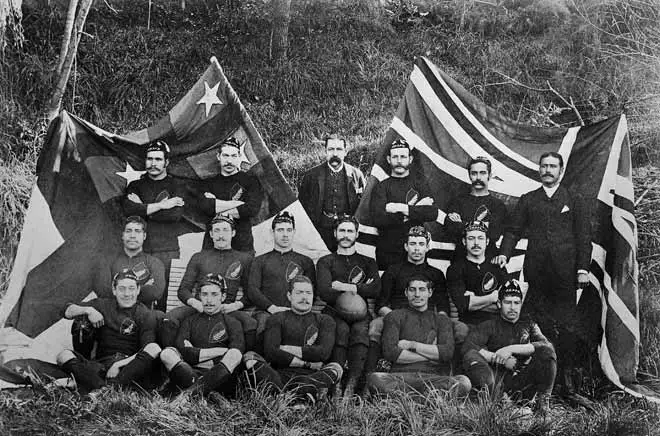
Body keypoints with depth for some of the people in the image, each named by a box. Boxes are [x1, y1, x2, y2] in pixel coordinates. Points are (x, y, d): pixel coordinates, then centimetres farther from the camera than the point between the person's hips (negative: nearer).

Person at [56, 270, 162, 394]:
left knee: (154, 348, -31)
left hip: (130, 365, -2)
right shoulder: (103, 305, 17)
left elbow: (148, 350, -4)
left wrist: (119, 364, -16)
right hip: (101, 364, 2)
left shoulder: (146, 315, 8)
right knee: (64, 356, -21)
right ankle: (103, 389, -42)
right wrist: (88, 310, -4)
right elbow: (67, 312, 17)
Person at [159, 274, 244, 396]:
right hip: (191, 372, 2)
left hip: (222, 377, -1)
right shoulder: (190, 321, 22)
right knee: (167, 353, -20)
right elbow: (182, 349, 2)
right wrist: (218, 352, -3)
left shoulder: (232, 323, 17)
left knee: (234, 354, -29)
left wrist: (196, 354, -7)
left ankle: (196, 389, -43)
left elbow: (236, 353, -4)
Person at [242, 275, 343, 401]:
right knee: (249, 357, -23)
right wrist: (307, 363, -4)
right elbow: (270, 352, 0)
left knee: (336, 368, -29)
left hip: (310, 376, 0)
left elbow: (324, 352, 2)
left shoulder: (324, 320, 22)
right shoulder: (277, 319, 19)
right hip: (280, 374, 0)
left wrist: (288, 350, 0)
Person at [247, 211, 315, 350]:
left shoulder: (305, 261, 24)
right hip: (266, 311, 0)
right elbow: (252, 290, 9)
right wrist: (271, 307, -8)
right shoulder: (260, 261, 22)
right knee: (264, 321, -36)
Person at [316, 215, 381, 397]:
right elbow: (325, 293, -1)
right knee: (341, 329, -36)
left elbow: (375, 290, 3)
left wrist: (345, 287, -3)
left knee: (361, 330, -34)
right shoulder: (325, 262, 18)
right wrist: (358, 288, -4)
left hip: (360, 314, 1)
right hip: (334, 312, -1)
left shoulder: (368, 262, 24)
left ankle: (351, 386, -42)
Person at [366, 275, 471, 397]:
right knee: (374, 378, -34)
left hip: (435, 378, 1)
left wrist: (412, 345, 0)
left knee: (464, 382, -32)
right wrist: (431, 354, 1)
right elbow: (390, 352, -1)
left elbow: (447, 353, 4)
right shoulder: (395, 316, 15)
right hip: (402, 376, -1)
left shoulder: (441, 319, 21)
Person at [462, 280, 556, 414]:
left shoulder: (528, 325, 17)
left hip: (521, 381, 2)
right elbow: (468, 346, -8)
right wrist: (498, 358, -15)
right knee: (472, 357, -29)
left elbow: (546, 345, -5)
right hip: (495, 377, -2)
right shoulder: (489, 326, 10)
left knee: (547, 352, -19)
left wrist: (512, 349, -14)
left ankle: (543, 400, -9)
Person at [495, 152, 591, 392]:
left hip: (565, 272, -1)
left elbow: (584, 237, 5)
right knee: (540, 324, 3)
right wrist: (504, 254, -7)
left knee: (568, 325, -1)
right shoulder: (527, 200, 14)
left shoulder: (575, 201, 10)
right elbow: (513, 230, 10)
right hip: (536, 272, 1)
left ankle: (567, 372, 10)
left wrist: (583, 269, -5)